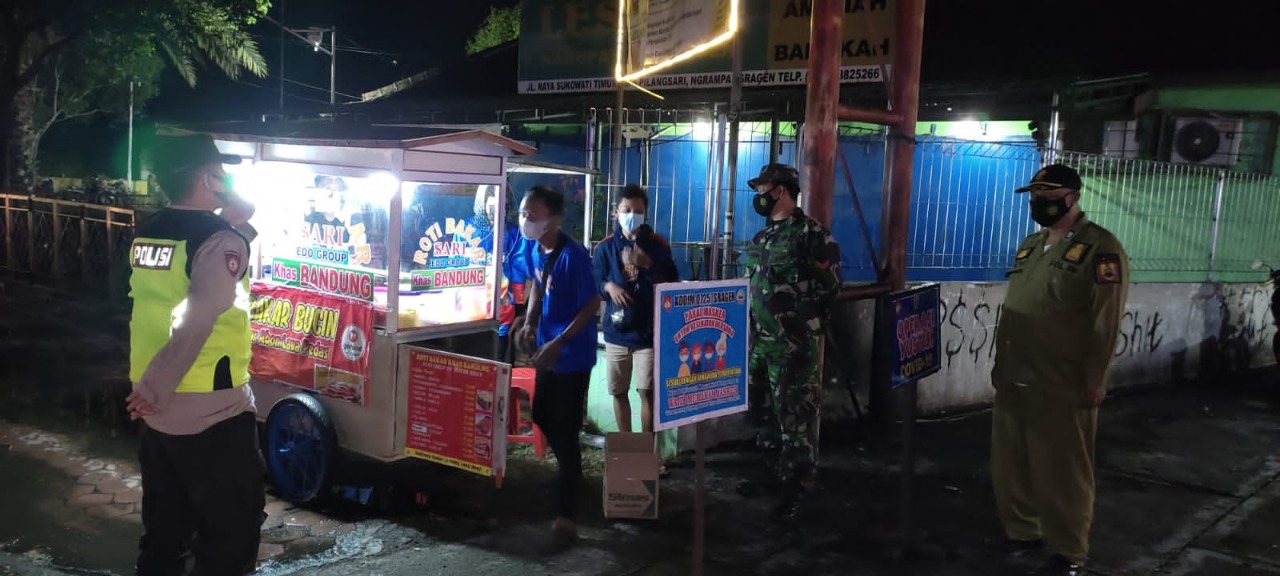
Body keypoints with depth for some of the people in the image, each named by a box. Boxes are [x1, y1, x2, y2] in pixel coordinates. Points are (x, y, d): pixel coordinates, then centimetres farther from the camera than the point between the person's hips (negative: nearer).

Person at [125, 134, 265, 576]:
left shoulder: (146, 235, 6)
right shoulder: (219, 240, -16)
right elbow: (198, 321, -26)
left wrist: (232, 224, 8)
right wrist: (156, 389, -19)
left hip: (156, 416, 7)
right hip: (213, 416, -7)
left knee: (164, 529, 21)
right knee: (231, 532, 7)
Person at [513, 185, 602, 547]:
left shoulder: (573, 255, -25)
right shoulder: (531, 247, -2)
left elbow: (592, 305, -20)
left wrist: (559, 343, -24)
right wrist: (530, 323, 0)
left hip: (573, 354, -8)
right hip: (546, 348, 8)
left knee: (565, 432, -2)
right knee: (542, 417, 22)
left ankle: (567, 516, 9)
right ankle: (570, 473, 48)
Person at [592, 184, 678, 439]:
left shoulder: (658, 245, -1)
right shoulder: (606, 246, 4)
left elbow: (672, 285, -4)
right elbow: (593, 285, 6)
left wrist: (647, 264, -17)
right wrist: (608, 286, -16)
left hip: (648, 331, -2)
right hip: (616, 331, 2)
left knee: (648, 391, -3)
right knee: (619, 392, 10)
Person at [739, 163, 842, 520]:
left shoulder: (811, 234, -10)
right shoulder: (763, 237, 15)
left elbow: (828, 287, -12)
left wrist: (807, 328, -9)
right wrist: (750, 332, 16)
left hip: (792, 346, -9)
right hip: (759, 343, 9)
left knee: (795, 418, -3)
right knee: (764, 414, 15)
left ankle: (796, 489, 7)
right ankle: (778, 476, 28)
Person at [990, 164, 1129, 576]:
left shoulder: (1100, 248, -11)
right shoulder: (1030, 245, 15)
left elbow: (1106, 321, -15)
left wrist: (1095, 379, -16)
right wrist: (1000, 361, 19)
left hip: (1062, 388, -8)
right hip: (1014, 381, 8)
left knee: (1062, 473, 3)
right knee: (1010, 465, 16)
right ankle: (1022, 531, 34)